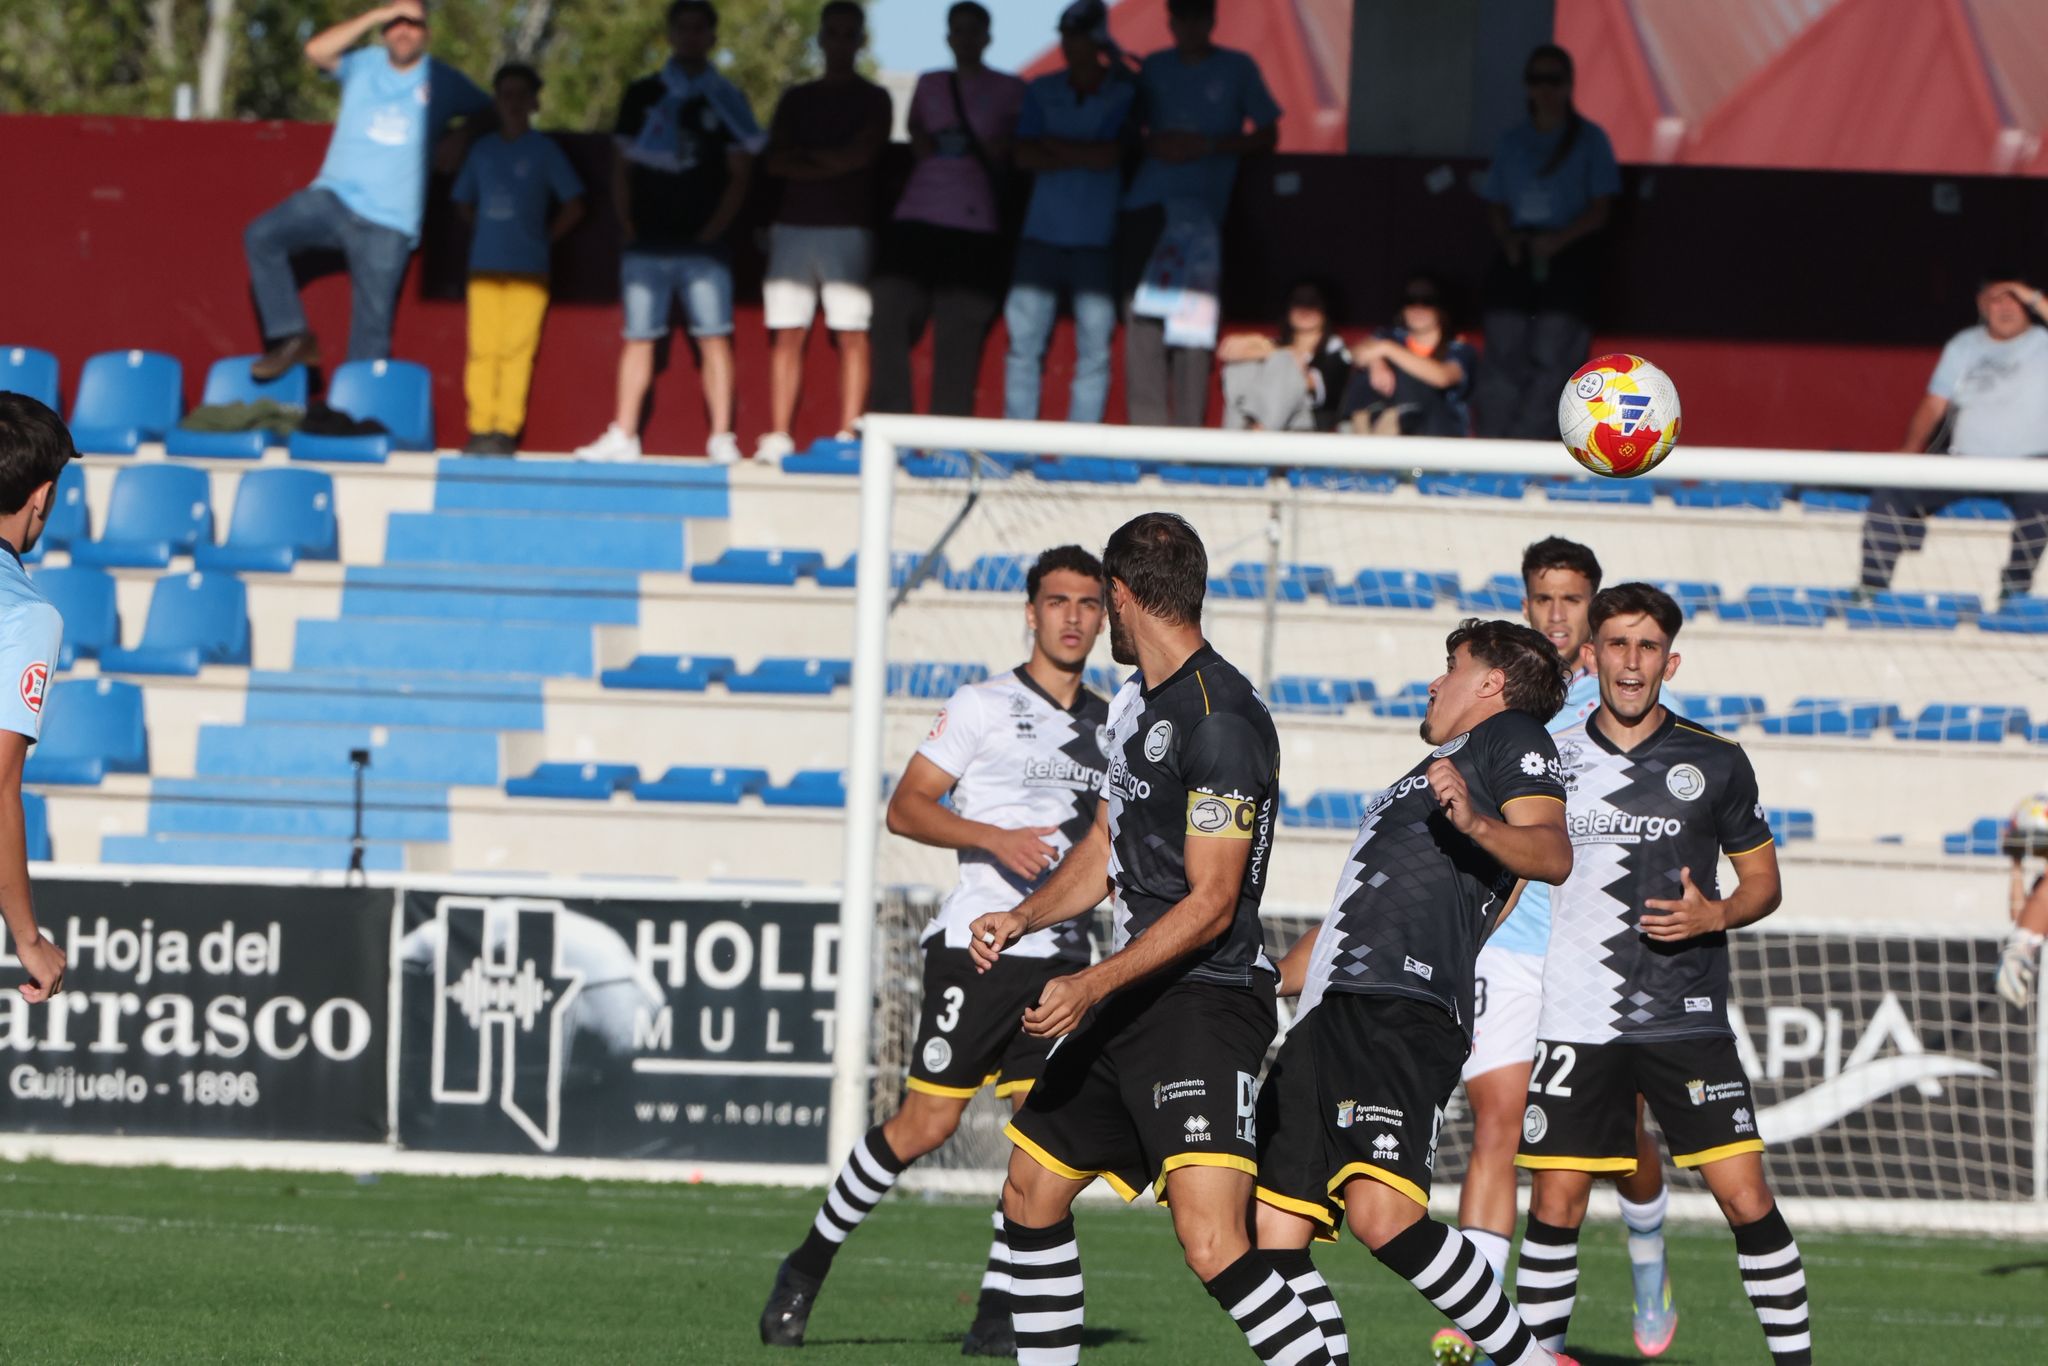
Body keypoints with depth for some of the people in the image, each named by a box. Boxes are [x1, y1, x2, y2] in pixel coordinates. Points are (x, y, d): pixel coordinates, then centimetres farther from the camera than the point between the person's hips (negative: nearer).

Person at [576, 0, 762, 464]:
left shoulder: (727, 101, 8)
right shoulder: (643, 95, 12)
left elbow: (738, 174, 6)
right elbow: (621, 167, 13)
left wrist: (714, 227, -4)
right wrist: (629, 225, 3)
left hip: (702, 245, -2)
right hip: (647, 242, 2)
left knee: (714, 337, -8)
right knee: (638, 337, 2)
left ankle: (722, 438, -9)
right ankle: (623, 436, 5)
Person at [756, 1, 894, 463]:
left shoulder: (873, 100, 9)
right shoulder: (796, 100, 19)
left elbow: (861, 155, -5)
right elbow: (773, 161, 7)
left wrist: (804, 155, 2)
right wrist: (831, 161, -5)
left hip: (848, 228, -3)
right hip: (793, 225, 3)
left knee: (852, 334, -9)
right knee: (787, 333, -3)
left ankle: (847, 437, -11)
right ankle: (778, 437, -5)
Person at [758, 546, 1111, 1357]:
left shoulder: (1111, 726, 16)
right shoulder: (984, 706, -2)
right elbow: (906, 808, -7)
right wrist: (992, 838, -20)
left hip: (1061, 953, 5)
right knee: (928, 1122, -7)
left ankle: (995, 1317, 2)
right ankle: (809, 1266, 9)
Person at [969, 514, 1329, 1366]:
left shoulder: (1219, 719, -18)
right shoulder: (1137, 700, 13)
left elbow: (1211, 903, -19)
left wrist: (1092, 987, -24)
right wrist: (1026, 917, 9)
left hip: (1206, 1000, -10)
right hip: (1132, 1002, 10)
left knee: (1211, 1241, -24)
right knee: (1031, 1191, 17)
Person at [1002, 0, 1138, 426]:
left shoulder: (1123, 95, 2)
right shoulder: (1043, 91, 11)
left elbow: (1109, 155, -9)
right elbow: (1024, 155, 2)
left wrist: (1054, 145, -1)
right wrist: (1082, 157, -8)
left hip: (1096, 237, -3)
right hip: (1043, 231, 3)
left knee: (1094, 344, -4)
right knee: (1024, 339, -3)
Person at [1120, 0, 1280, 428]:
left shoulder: (1238, 69, 8)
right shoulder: (1154, 68, 17)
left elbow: (1267, 136, 7)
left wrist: (1207, 146, -6)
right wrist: (1152, 144, -2)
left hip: (1201, 206, -3)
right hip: (1147, 201, 3)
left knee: (1191, 323, -11)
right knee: (1142, 319, -3)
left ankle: (1189, 428, -10)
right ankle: (1147, 428, 0)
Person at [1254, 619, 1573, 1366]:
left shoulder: (1511, 739, 8)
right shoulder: (1425, 775, 35)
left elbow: (1552, 853, -13)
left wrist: (1477, 823, -32)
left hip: (1405, 1012, -10)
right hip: (1329, 1016, 10)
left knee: (1382, 1215, -27)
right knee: (1271, 1232, -2)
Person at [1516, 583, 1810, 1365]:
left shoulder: (1716, 764, 3)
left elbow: (1763, 881, 11)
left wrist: (1713, 914, -10)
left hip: (1688, 1020, -1)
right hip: (1577, 1024, 1)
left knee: (1746, 1197, -7)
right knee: (1556, 1203, -2)